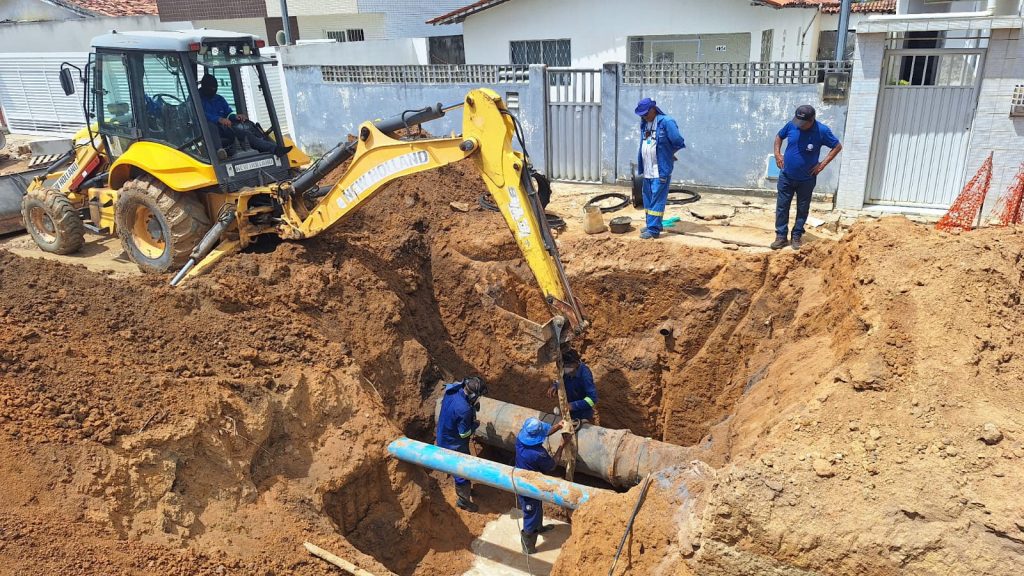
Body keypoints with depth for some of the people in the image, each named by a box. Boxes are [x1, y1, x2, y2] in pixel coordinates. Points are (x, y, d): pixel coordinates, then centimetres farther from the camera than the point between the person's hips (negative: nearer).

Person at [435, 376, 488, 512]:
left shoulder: (452, 390, -15)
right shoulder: (464, 410, -38)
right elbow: (464, 433, -25)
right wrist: (476, 424, -6)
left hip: (444, 437, 8)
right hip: (454, 445, -8)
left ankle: (465, 489, 50)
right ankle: (463, 500, 32)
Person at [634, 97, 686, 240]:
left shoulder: (666, 122, -14)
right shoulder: (644, 124, 10)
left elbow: (679, 143, -11)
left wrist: (667, 154, 3)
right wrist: (641, 166, 11)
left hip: (661, 170, -8)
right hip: (647, 170, 8)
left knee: (657, 200, -5)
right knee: (648, 199, 15)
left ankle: (654, 229, -3)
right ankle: (651, 224, 28)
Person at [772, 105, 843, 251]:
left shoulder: (822, 131, -16)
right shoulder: (791, 125, -10)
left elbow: (838, 146, -4)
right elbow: (779, 137, 10)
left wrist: (822, 164, -10)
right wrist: (777, 154, -2)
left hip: (807, 179, -2)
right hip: (786, 176, 2)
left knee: (802, 209, 11)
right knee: (781, 207, 5)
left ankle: (797, 236, 25)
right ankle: (781, 236, 16)